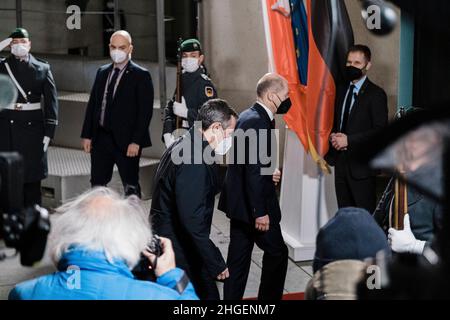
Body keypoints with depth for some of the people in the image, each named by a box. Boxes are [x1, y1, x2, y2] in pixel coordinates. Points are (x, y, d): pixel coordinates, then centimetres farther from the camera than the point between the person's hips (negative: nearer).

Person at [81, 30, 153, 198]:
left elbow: (145, 111, -10)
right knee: (97, 184, 9)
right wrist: (87, 135, 7)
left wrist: (136, 141, -16)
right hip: (100, 138, 5)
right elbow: (92, 104, 14)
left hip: (126, 140, -5)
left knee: (131, 186, 4)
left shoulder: (141, 75, -6)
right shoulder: (102, 72, 12)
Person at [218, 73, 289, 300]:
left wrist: (269, 173, 8)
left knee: (239, 257, 13)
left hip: (239, 203, 10)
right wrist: (260, 211, -23)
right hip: (252, 205, -10)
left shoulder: (249, 116, 11)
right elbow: (253, 170, -24)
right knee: (277, 252, 4)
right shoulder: (257, 122, -20)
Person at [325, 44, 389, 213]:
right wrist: (333, 135, 0)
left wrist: (348, 140, -18)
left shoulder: (376, 94, -8)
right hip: (341, 161, 7)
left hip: (361, 163, -6)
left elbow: (380, 130, -15)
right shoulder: (341, 91, 14)